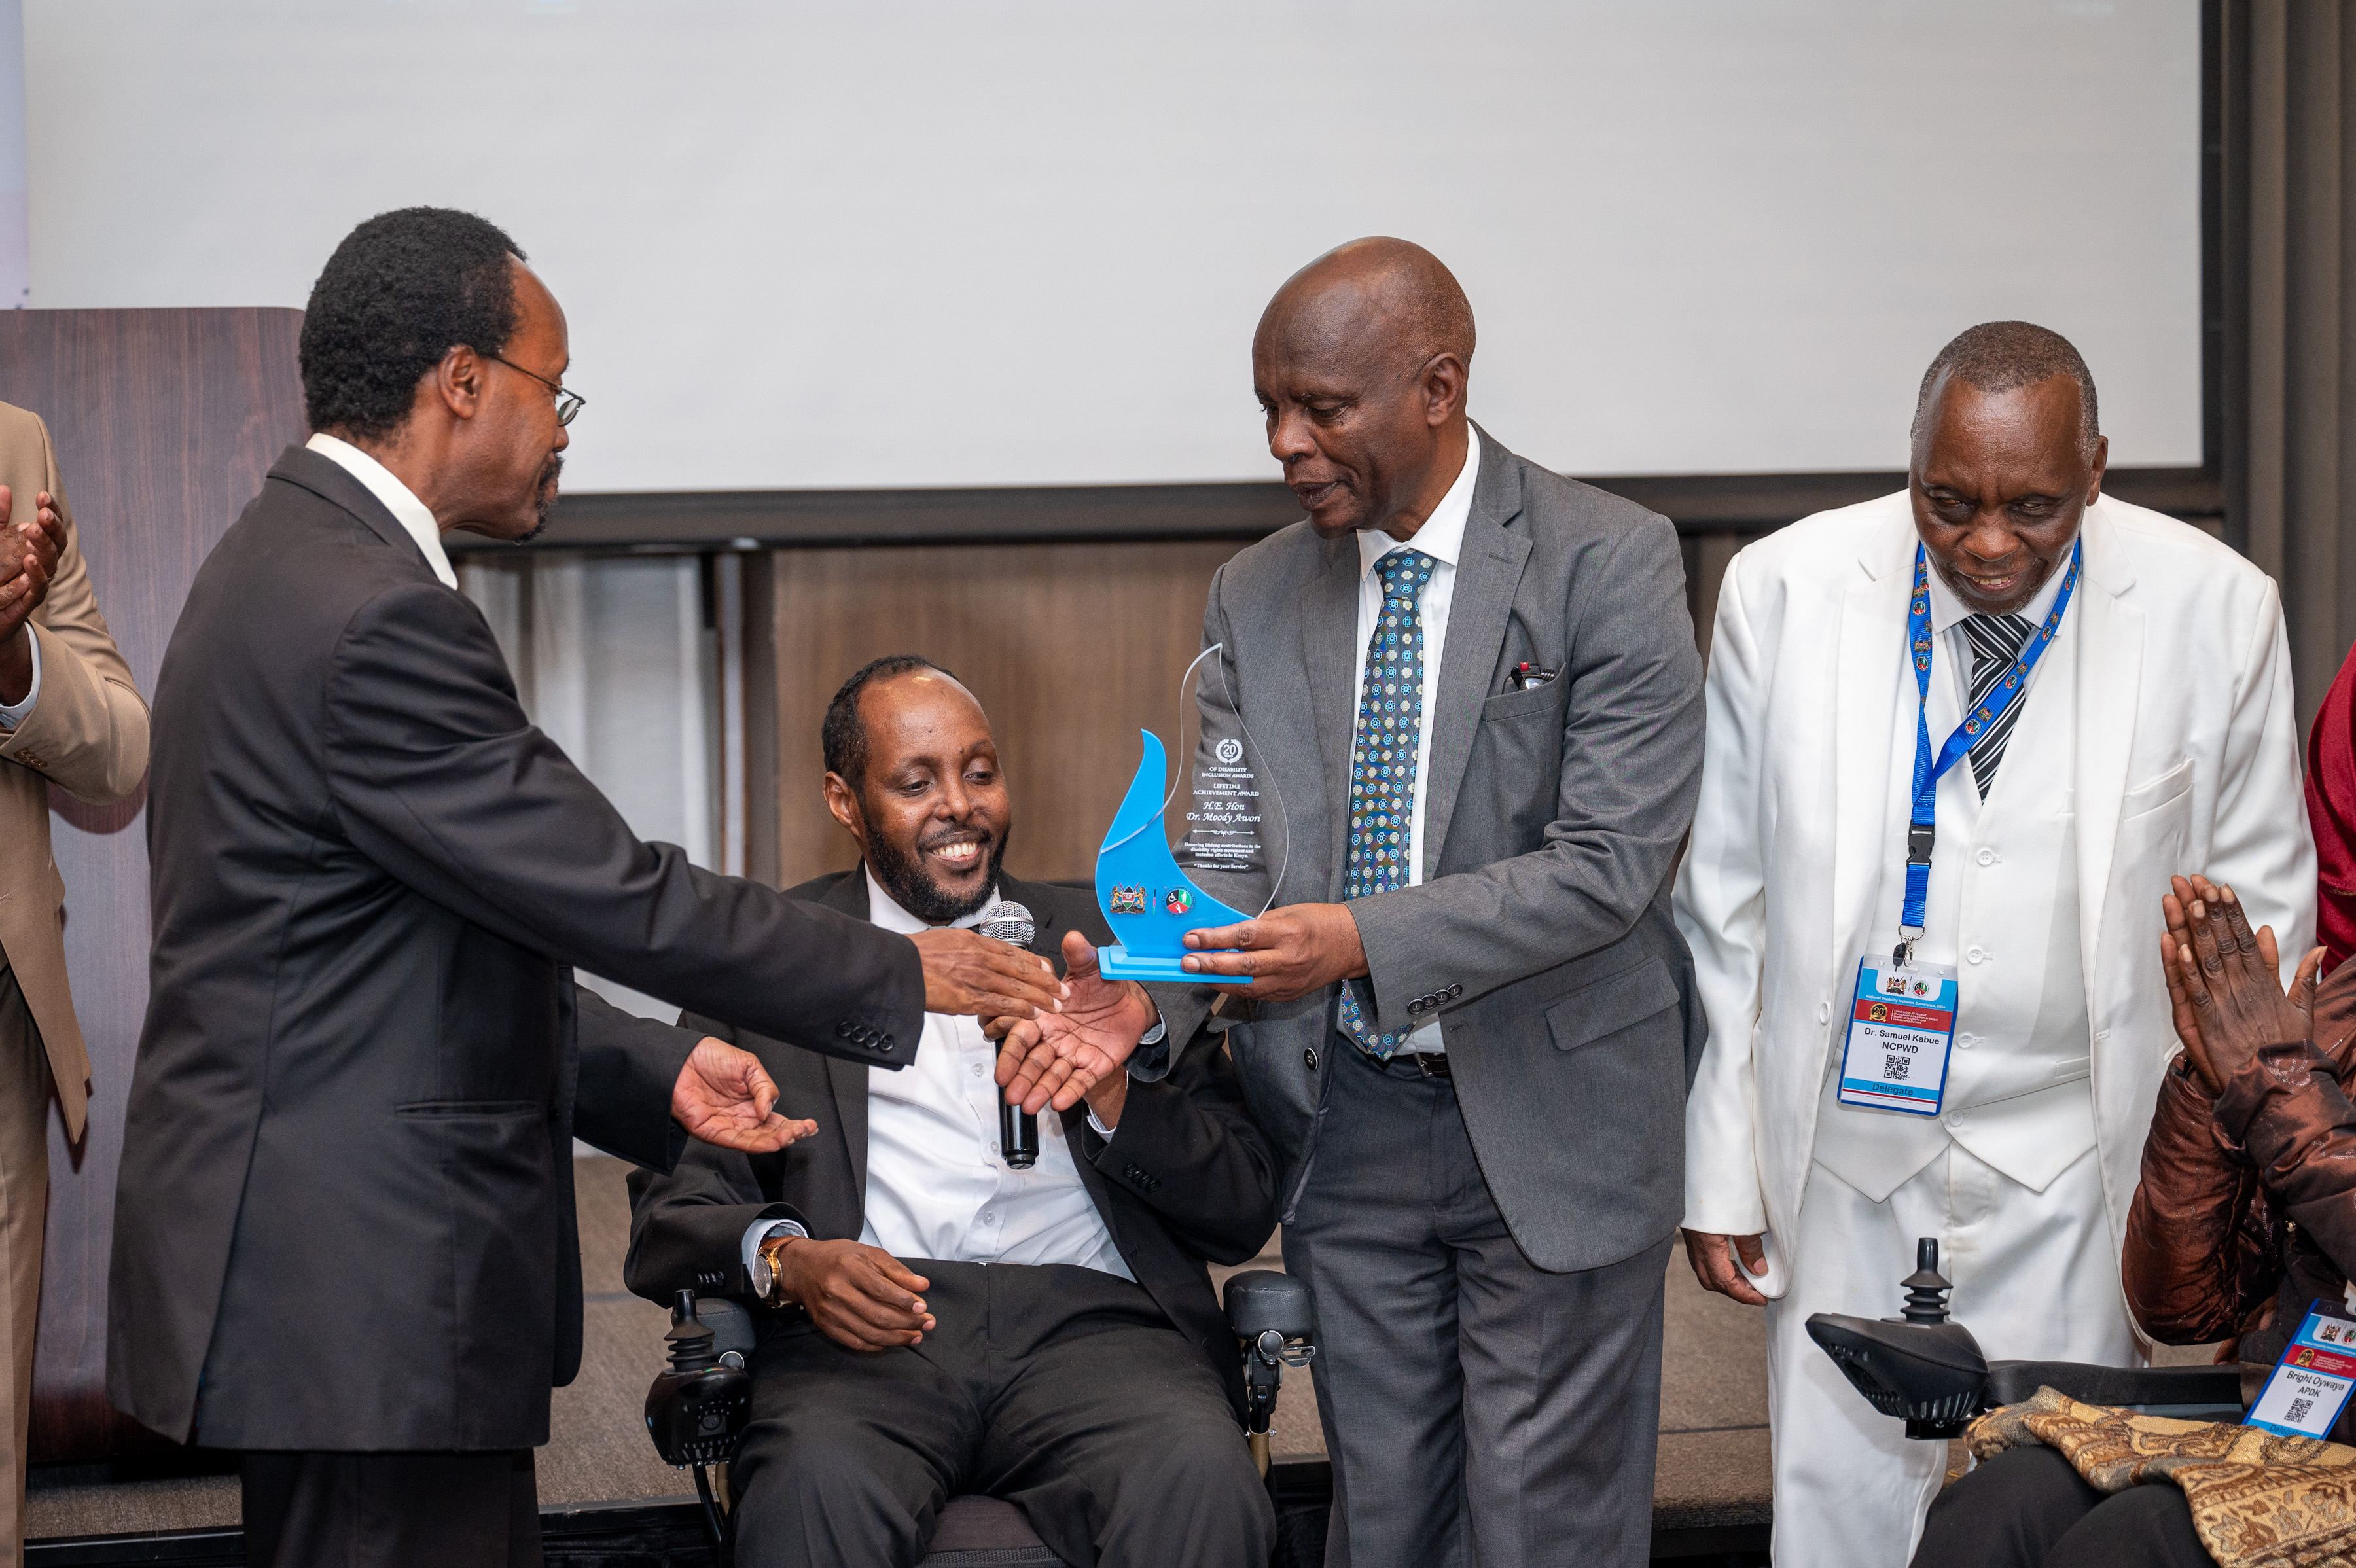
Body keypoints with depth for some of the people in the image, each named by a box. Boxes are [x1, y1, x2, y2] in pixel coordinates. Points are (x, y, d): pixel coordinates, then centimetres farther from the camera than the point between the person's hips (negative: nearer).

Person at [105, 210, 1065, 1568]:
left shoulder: (299, 566, 14)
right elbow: (616, 895, -16)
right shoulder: (375, 618, -19)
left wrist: (655, 1072, 14)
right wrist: (899, 976, -5)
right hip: (362, 1287, -11)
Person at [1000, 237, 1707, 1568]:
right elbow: (1228, 860, 2)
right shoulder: (1257, 597, 5)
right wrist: (1137, 999, -20)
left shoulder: (1609, 563, -11)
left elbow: (1613, 859, -18)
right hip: (1346, 1128, 4)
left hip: (1549, 1122, -4)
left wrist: (1368, 942, -28)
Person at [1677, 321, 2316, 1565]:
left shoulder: (2213, 609, -6)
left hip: (2078, 1180, 0)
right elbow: (1725, 906, 2)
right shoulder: (1784, 591, -5)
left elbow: (2260, 907, 4)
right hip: (1847, 1160, 1)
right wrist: (1718, 1172, 2)